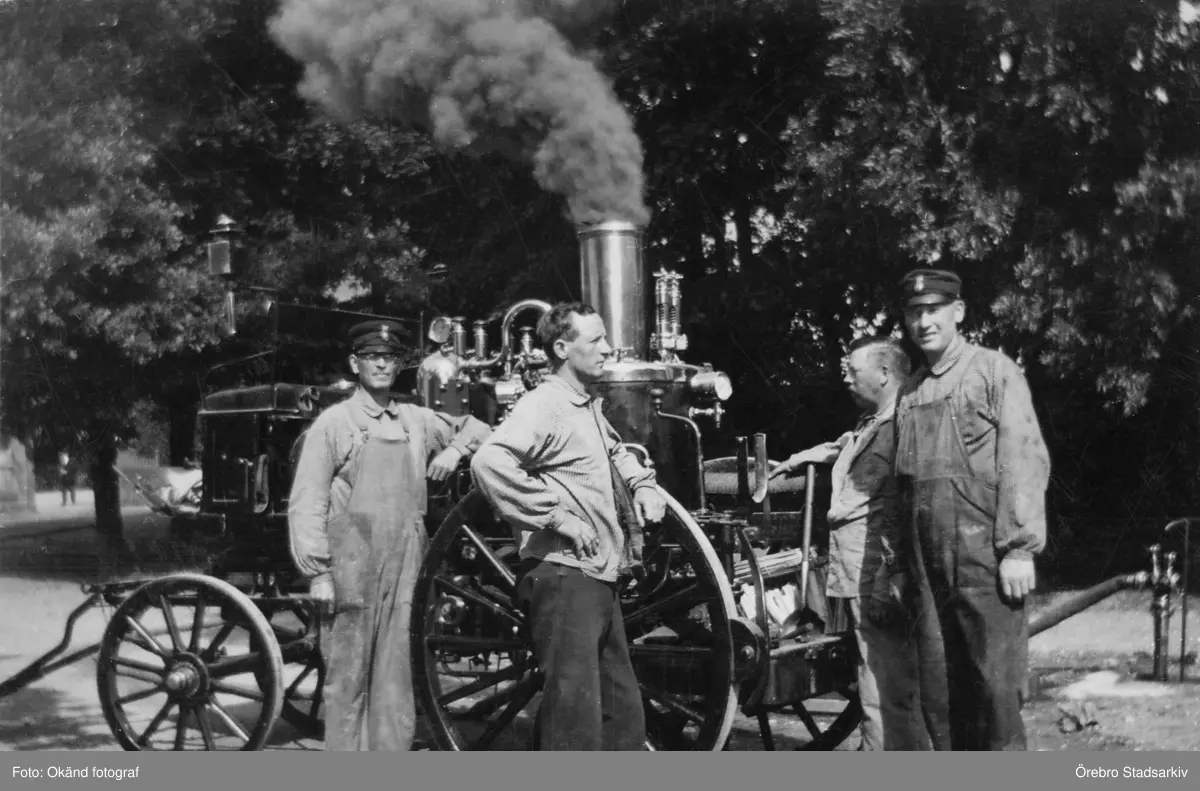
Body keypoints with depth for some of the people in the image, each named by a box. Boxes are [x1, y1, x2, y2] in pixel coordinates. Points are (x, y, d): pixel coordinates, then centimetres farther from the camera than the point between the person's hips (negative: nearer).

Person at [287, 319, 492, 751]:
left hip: (405, 570, 4)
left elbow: (477, 428, 27)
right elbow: (306, 504, -3)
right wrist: (317, 572, -9)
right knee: (348, 682, 0)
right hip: (351, 569, -3)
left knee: (397, 681, 3)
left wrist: (454, 448, 5)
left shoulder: (416, 421, 14)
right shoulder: (333, 423, 2)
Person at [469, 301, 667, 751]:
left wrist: (641, 483, 20)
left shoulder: (590, 407, 18)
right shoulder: (544, 405, -12)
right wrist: (558, 514, -24)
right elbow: (489, 463, -29)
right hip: (563, 576, -10)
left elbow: (616, 452, 41)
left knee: (624, 712, 16)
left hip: (600, 579, 10)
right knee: (577, 716, -12)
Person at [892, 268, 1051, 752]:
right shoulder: (909, 393, 17)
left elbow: (1026, 461, -8)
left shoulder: (995, 371, 0)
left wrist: (1019, 548, -15)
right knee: (943, 689, 8)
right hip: (930, 566, 5)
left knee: (995, 686, -4)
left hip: (984, 561, -5)